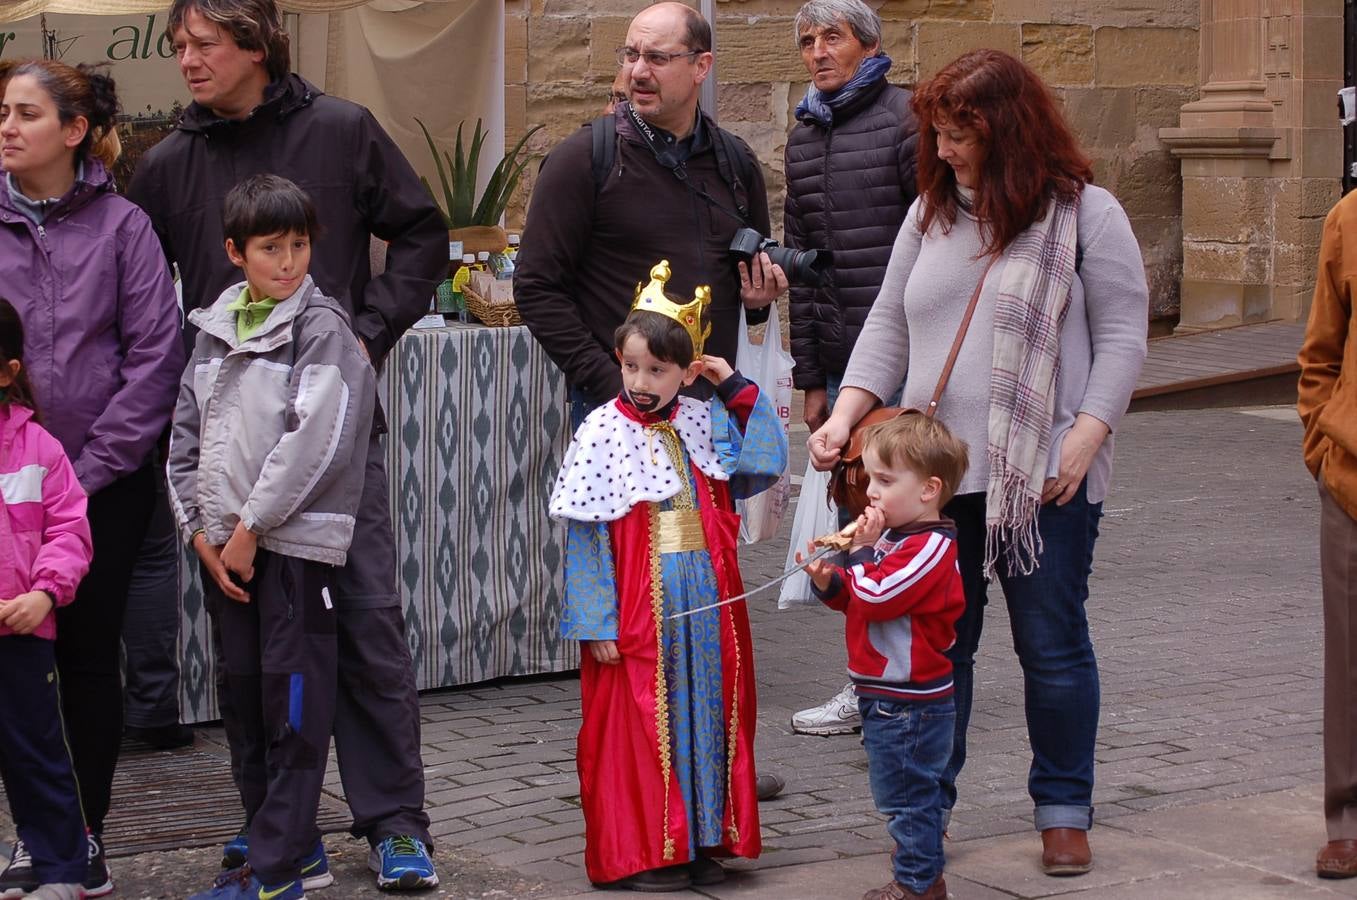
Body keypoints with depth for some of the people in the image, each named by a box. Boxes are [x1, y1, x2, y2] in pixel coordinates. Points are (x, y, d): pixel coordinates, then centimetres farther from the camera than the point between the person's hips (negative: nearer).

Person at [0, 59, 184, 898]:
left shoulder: (122, 225, -3)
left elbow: (156, 353, -5)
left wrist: (95, 464, -9)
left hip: (105, 480, -2)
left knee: (90, 656, 6)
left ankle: (89, 832, 17)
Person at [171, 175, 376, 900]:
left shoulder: (323, 328, -6)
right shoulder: (215, 330, 13)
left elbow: (316, 439, -16)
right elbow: (185, 437, 13)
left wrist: (250, 527, -14)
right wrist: (201, 531, 2)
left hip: (296, 543, -7)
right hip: (223, 548, 7)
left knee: (295, 710, -5)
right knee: (245, 708, 12)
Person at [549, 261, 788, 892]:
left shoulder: (706, 425, 6)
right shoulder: (603, 433, -7)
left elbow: (766, 462, -1)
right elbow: (585, 537, -8)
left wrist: (737, 389, -2)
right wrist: (597, 623, -13)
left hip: (705, 608, 5)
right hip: (636, 612, -4)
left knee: (705, 718, 10)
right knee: (636, 728, 1)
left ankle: (700, 842, 20)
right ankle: (635, 855, 9)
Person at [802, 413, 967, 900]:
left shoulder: (928, 548, -21)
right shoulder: (899, 538, 12)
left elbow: (876, 596, -28)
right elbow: (859, 599, 20)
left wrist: (862, 551, -16)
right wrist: (830, 581, 1)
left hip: (909, 703, -10)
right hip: (888, 697, 10)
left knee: (906, 793, -1)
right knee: (909, 792, 19)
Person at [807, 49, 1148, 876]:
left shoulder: (1086, 213, -3)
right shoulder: (930, 215, 11)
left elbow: (1121, 335, -5)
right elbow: (889, 326, 13)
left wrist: (1083, 441, -15)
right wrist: (846, 413, -2)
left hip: (1045, 475, -4)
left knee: (1053, 645, 4)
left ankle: (1065, 813, 17)